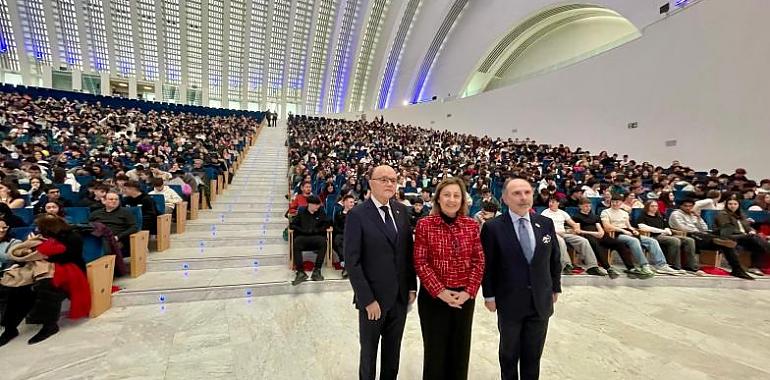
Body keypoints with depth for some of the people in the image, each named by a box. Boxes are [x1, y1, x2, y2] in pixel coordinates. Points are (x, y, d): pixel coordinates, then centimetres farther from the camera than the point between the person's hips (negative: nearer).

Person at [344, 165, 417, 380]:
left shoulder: (401, 211, 3)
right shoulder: (357, 215, -13)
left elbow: (409, 251, 7)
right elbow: (352, 262, -15)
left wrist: (412, 286, 2)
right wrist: (368, 299, -16)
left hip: (401, 296, 4)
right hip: (373, 298, -4)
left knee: (393, 351, 20)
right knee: (369, 352, 17)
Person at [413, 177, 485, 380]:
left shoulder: (471, 225, 0)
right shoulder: (425, 224, -9)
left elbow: (479, 261, 2)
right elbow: (420, 263, -10)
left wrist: (468, 291, -8)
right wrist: (440, 291, -15)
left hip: (464, 297, 3)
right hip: (433, 296, -2)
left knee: (460, 348, 16)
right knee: (435, 349, 11)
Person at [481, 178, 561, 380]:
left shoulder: (546, 224, -1)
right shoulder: (493, 227, -13)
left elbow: (555, 259, 9)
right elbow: (487, 265, -9)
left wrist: (555, 288, 10)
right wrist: (489, 295, -8)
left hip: (541, 301, 3)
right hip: (509, 302, -3)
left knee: (533, 355, 18)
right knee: (509, 354, 18)